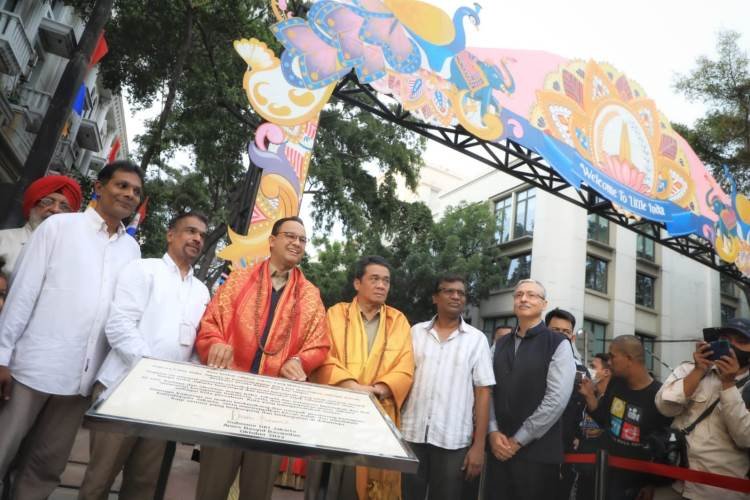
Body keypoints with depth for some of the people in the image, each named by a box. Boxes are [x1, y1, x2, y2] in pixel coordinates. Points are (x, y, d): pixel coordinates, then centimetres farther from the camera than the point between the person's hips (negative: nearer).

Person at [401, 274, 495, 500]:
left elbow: (483, 392, 0)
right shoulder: (416, 332, 5)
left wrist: (479, 445, -5)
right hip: (412, 433, 2)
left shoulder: (477, 339, 0)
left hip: (453, 440, -1)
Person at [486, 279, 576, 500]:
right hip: (499, 449, 4)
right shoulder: (500, 345, 11)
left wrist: (518, 440, -12)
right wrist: (493, 432, -7)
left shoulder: (558, 344, -5)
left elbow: (556, 399, -13)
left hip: (537, 452, -4)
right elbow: (489, 391, 8)